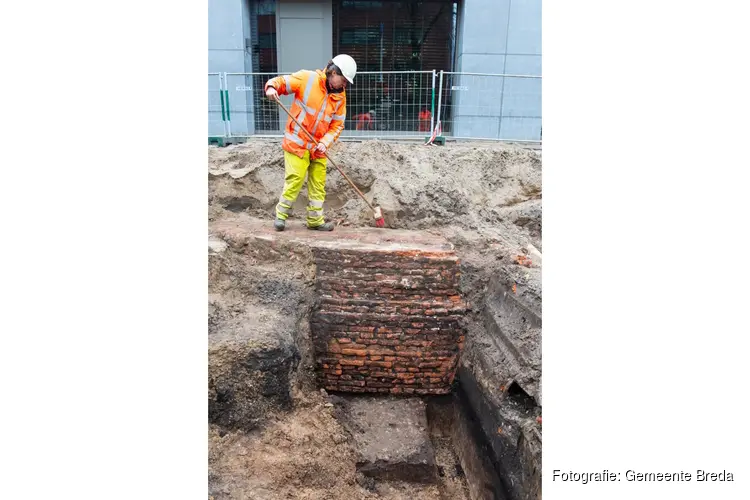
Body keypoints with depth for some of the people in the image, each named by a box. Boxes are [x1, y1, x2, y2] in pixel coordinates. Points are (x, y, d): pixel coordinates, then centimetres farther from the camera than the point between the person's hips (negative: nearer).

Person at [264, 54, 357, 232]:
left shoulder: (340, 96, 4)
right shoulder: (306, 78, -9)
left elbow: (337, 125, 3)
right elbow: (281, 82, -5)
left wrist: (325, 142, -12)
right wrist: (271, 88, -28)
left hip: (318, 147, 5)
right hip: (297, 142, -5)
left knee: (318, 184, 9)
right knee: (295, 180, -7)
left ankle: (315, 220, 21)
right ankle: (281, 215, 11)